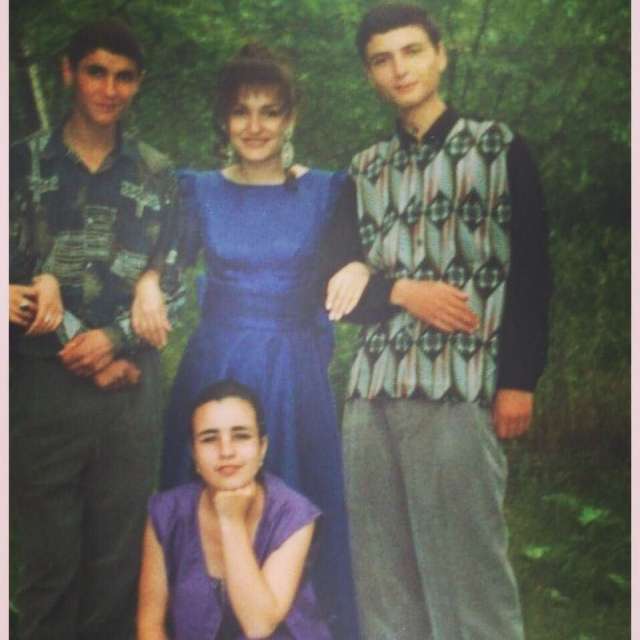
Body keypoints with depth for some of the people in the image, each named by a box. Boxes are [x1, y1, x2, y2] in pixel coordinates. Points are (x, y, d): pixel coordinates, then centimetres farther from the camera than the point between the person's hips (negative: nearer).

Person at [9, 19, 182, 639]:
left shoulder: (155, 175, 9)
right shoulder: (24, 162, 4)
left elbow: (169, 283, 7)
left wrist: (114, 338, -8)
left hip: (131, 384, 2)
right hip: (43, 384, -2)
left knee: (117, 558, 8)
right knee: (49, 559, 4)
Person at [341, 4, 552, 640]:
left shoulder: (498, 146, 6)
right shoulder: (364, 170, 17)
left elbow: (531, 270, 1)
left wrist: (519, 379, -7)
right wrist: (401, 291, -5)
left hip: (459, 390, -4)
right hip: (371, 391, 4)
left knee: (465, 565, -4)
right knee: (380, 568, 6)